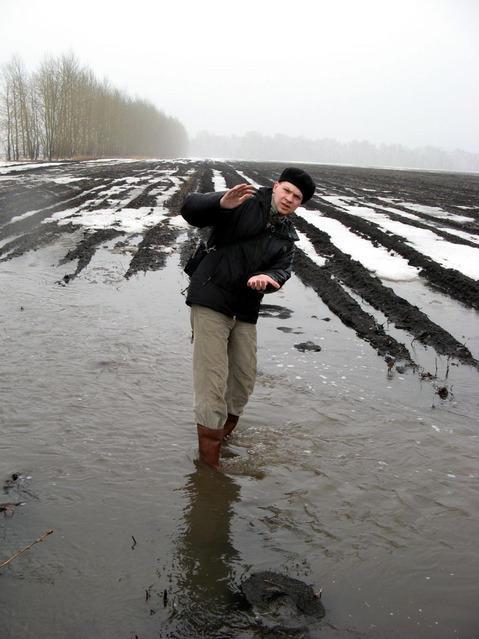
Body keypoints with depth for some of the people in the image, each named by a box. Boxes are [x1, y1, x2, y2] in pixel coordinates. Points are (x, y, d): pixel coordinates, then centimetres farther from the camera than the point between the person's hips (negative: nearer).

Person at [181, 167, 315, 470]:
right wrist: (222, 203, -29)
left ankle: (225, 431, 39)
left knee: (245, 378, 13)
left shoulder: (287, 238, 14)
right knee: (212, 378, -7)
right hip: (210, 301, -6)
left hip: (246, 312, 6)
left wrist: (267, 277, -28)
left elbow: (282, 271, -4)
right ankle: (210, 460, 3)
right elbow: (190, 209, -10)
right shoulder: (245, 205, -2)